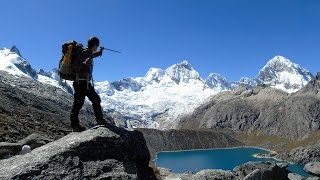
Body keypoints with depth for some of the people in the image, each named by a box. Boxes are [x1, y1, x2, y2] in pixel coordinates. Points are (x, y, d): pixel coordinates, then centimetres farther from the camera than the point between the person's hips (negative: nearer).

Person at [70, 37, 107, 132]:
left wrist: (100, 52, 54)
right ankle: (74, 125, 0)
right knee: (78, 102, -7)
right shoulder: (84, 53, -12)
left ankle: (100, 120, 22)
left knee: (96, 99, 14)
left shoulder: (88, 52, 14)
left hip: (86, 82, 10)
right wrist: (85, 63, -37)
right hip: (81, 82, -10)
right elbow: (76, 66, -19)